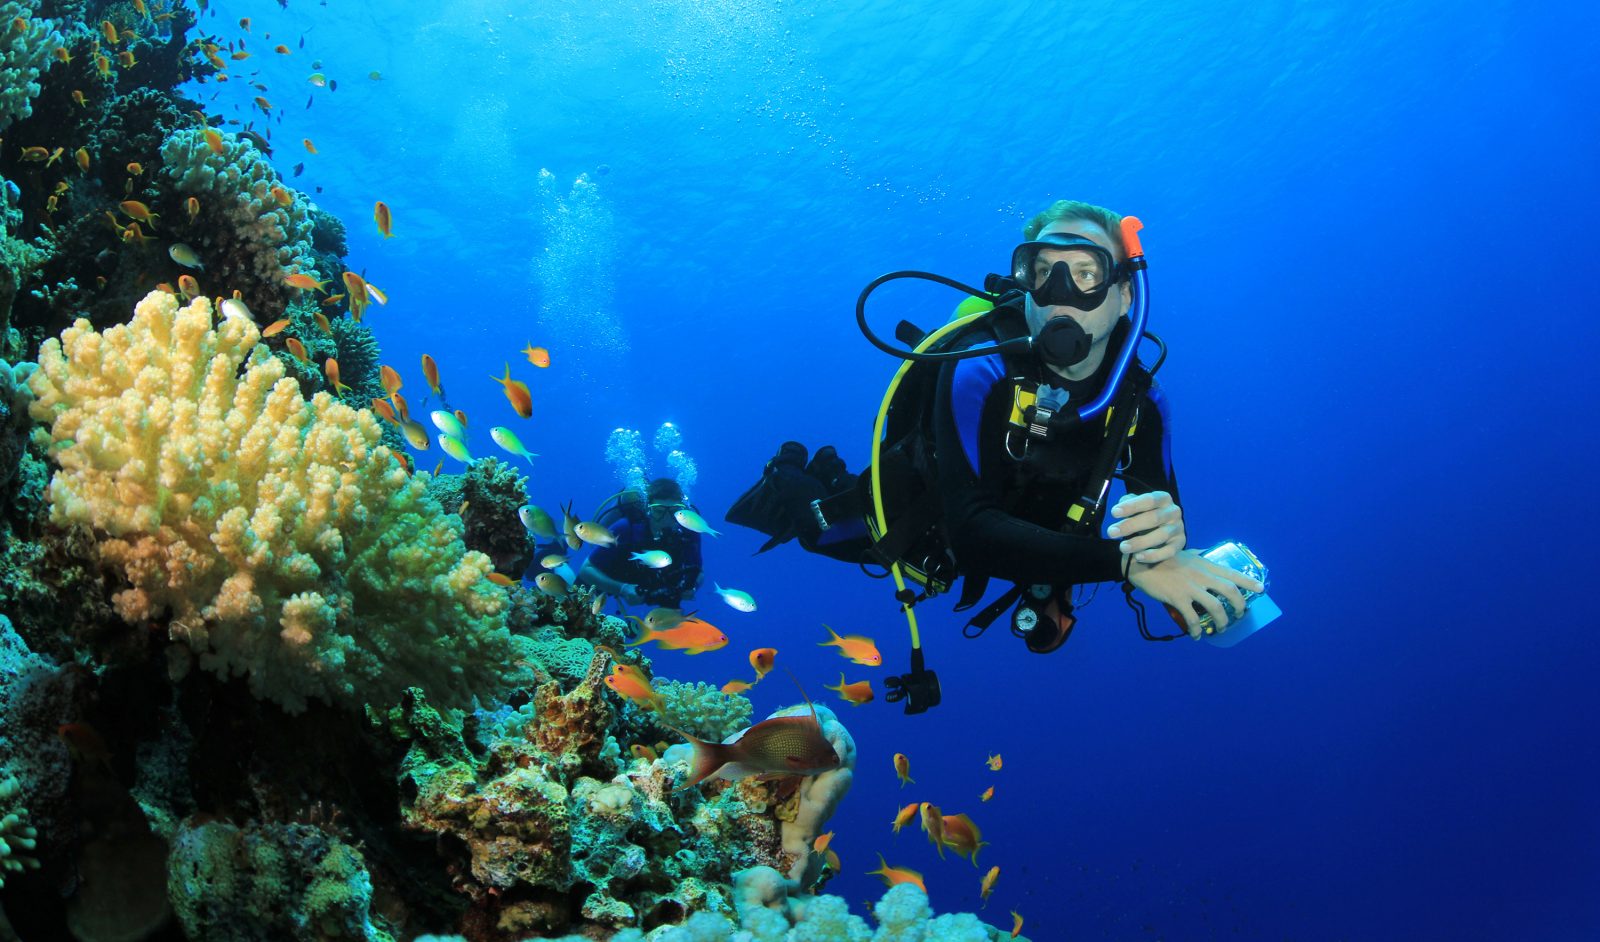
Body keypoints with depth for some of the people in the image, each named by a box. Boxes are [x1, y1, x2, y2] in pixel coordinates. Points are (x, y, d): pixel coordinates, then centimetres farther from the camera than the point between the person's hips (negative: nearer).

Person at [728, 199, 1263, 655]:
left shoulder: (1139, 397, -24)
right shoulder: (980, 372, -39)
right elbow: (971, 532, -49)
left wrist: (1168, 534, -49)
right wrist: (1124, 561, -59)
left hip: (1019, 545, 5)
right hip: (916, 522, -4)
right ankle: (793, 484, 45)